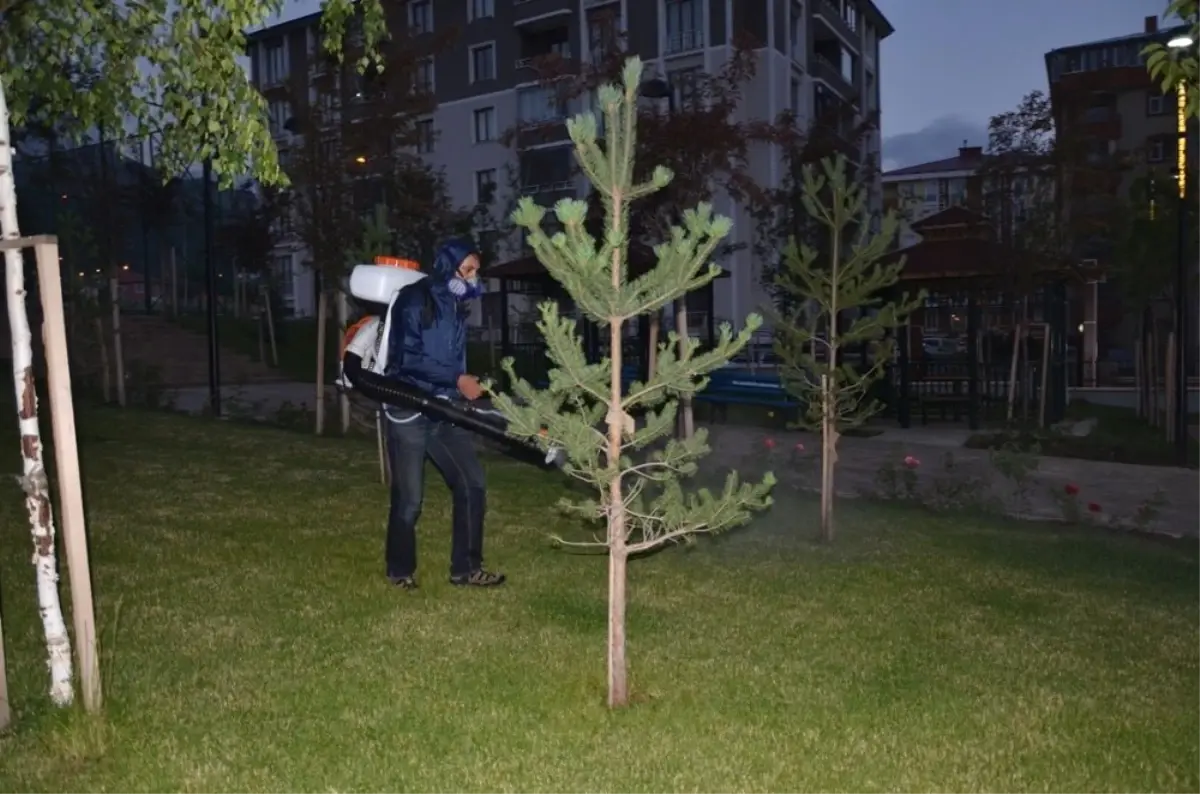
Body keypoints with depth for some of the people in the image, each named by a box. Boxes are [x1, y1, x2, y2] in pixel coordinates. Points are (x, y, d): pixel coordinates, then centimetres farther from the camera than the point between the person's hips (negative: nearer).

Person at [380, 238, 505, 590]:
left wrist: (467, 386, 6)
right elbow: (408, 358, -21)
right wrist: (458, 379, -22)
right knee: (409, 499, 1)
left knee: (472, 485, 2)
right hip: (409, 411, -7)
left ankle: (466, 569, 14)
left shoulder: (456, 306, 11)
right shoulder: (414, 300, -12)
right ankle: (400, 571, 23)